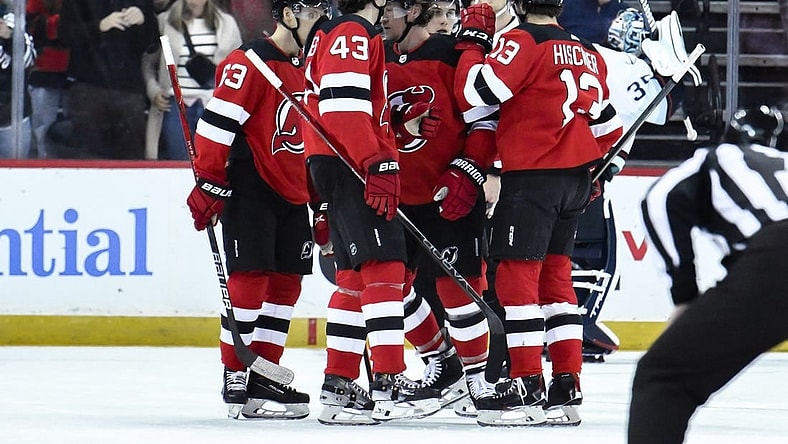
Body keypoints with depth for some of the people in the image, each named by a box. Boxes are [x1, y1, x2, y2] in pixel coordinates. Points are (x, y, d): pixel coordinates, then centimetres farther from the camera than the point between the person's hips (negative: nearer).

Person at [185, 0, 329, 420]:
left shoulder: (308, 69, 16)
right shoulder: (250, 63, -12)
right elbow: (217, 123, -16)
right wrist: (209, 184, -18)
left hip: (292, 196, 8)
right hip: (250, 192, -8)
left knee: (286, 284, 6)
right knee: (250, 280, -9)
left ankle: (263, 377, 11)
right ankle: (236, 381, -5)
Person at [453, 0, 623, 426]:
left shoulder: (524, 41, -9)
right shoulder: (587, 52, 15)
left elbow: (477, 90, -19)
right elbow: (607, 123, 21)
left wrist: (473, 41, -4)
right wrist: (597, 171, 34)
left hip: (532, 175, -8)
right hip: (576, 179, 8)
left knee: (516, 275, -5)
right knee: (554, 275, 12)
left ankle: (527, 387, -10)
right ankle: (566, 390, 11)